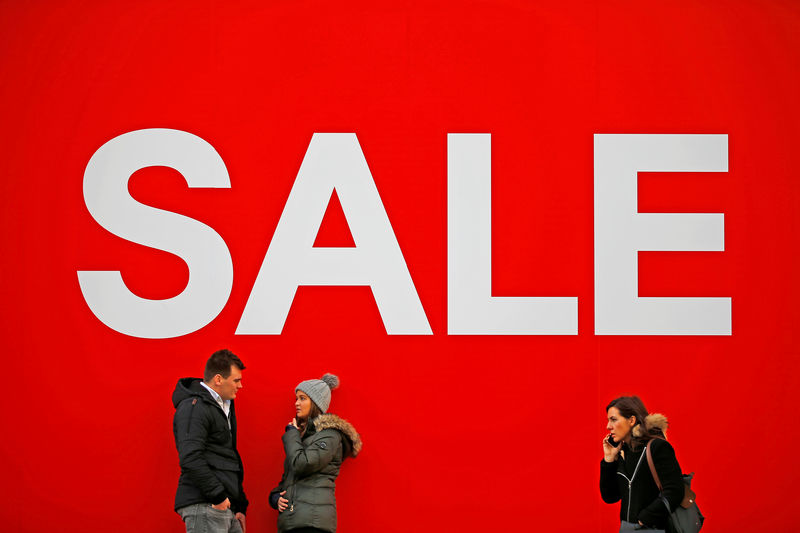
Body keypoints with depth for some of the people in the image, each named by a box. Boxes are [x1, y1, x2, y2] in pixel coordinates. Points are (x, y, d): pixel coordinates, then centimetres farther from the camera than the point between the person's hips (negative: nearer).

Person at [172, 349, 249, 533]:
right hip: (203, 507, -10)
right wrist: (217, 496, -20)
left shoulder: (224, 407, 23)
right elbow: (190, 459, -21)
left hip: (225, 506, 10)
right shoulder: (194, 407, -9)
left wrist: (240, 506, 20)